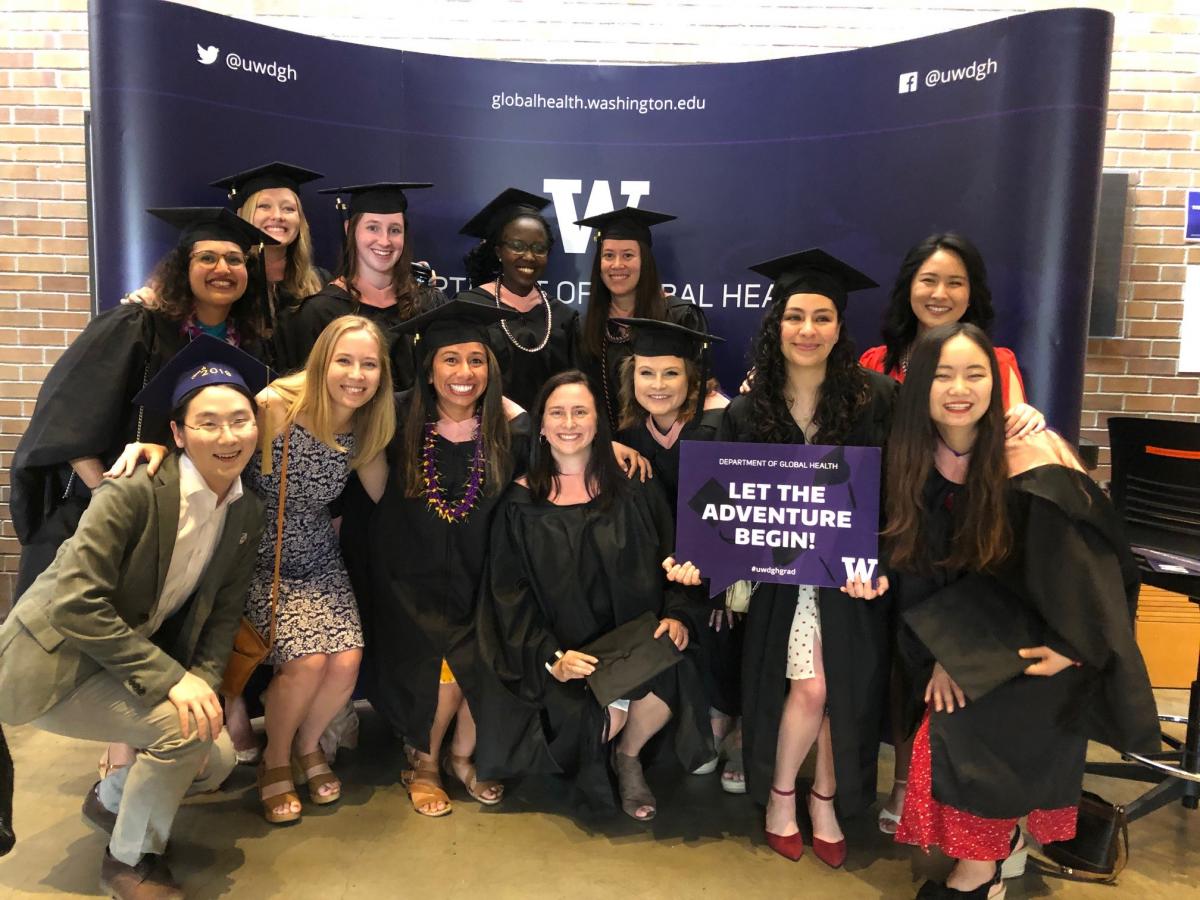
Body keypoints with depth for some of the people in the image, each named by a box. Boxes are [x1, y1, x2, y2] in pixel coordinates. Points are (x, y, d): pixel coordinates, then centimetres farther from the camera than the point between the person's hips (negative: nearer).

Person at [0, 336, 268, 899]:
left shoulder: (247, 515, -4)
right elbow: (76, 606, -28)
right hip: (56, 663, -6)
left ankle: (112, 798, 26)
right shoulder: (133, 493, -25)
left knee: (215, 761, -6)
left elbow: (222, 614, 3)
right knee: (180, 726, -25)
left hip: (136, 660, 7)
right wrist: (170, 679, -28)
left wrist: (203, 683, -14)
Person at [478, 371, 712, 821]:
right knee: (604, 716, -28)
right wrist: (549, 657, -16)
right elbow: (510, 595, -2)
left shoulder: (634, 491, 5)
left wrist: (677, 616, -13)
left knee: (670, 679, -29)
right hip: (561, 652, -1)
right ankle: (591, 761, 13)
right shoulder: (520, 503, 1)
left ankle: (629, 756, 6)